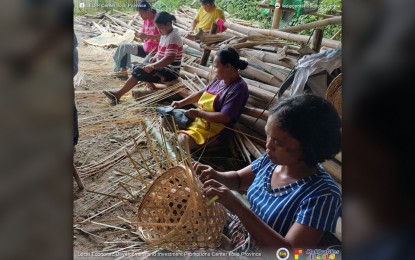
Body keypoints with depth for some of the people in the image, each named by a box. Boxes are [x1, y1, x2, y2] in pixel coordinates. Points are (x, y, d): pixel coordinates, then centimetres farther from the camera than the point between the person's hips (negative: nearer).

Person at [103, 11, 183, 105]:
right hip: (163, 68, 10)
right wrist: (155, 57, 4)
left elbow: (169, 59, -29)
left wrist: (152, 66, -29)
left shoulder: (173, 38, -19)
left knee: (138, 72, -15)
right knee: (137, 68, 9)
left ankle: (119, 94, -5)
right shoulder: (165, 34, 12)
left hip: (170, 73, -10)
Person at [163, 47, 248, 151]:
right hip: (198, 118, 8)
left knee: (184, 140, -30)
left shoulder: (238, 88, -22)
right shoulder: (220, 79, 4)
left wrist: (198, 113, -20)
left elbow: (224, 117, -26)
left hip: (215, 128, -8)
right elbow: (201, 93, 16)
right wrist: (181, 103, 6)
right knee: (165, 120, 3)